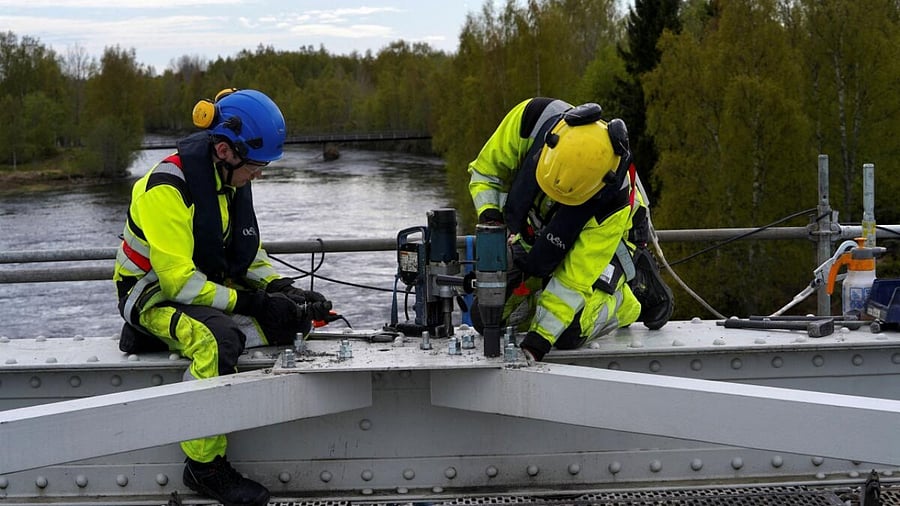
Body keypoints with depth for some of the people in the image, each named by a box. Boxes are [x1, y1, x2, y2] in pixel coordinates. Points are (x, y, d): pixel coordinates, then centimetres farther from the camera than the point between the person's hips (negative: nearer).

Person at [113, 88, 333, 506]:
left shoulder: (231, 180, 3)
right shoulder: (168, 188, -23)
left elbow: (248, 253, 13)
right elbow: (178, 279, -28)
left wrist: (281, 289, -6)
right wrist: (249, 303, -28)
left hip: (209, 290, 9)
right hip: (154, 294, -9)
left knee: (294, 316, -3)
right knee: (218, 341, -37)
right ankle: (205, 467, -25)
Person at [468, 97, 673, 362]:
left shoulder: (614, 195, -40)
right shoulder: (533, 119, -33)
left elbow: (574, 278, -34)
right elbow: (485, 170, -14)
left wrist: (537, 342, -39)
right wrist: (490, 217, -32)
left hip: (599, 234, -4)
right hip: (533, 234, 4)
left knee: (567, 334, -24)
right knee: (485, 318, -6)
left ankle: (634, 287, 6)